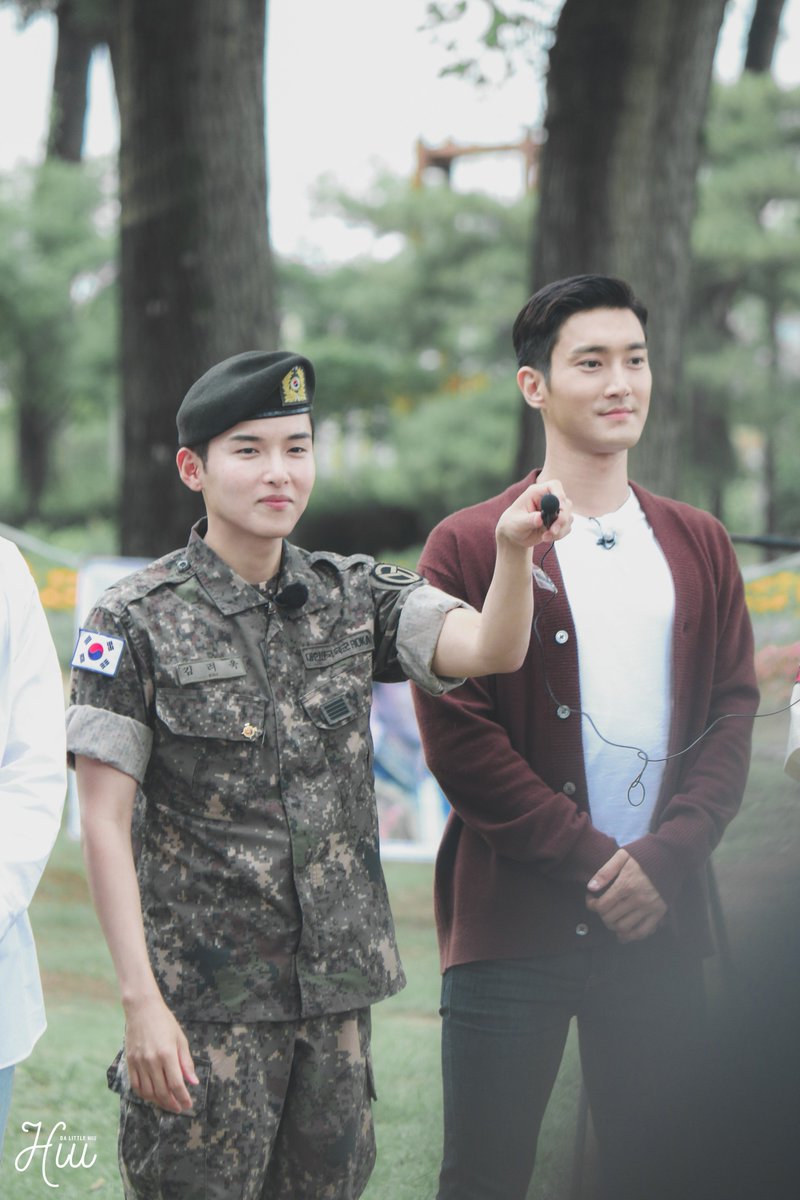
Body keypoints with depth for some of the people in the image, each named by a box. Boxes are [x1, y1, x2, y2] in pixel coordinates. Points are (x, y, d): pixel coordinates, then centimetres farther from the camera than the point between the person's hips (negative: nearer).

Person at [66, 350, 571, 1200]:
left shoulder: (354, 597, 6)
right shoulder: (138, 622, -6)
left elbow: (490, 650, -10)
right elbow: (105, 822, -8)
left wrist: (514, 551, -31)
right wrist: (140, 999, -15)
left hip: (338, 986, 4)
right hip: (203, 1001, -4)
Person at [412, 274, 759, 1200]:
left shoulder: (699, 548, 13)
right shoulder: (469, 548, 0)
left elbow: (734, 715, 7)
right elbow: (457, 735, -6)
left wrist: (667, 856, -8)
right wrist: (591, 859, -12)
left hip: (659, 916, 4)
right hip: (513, 921, -3)